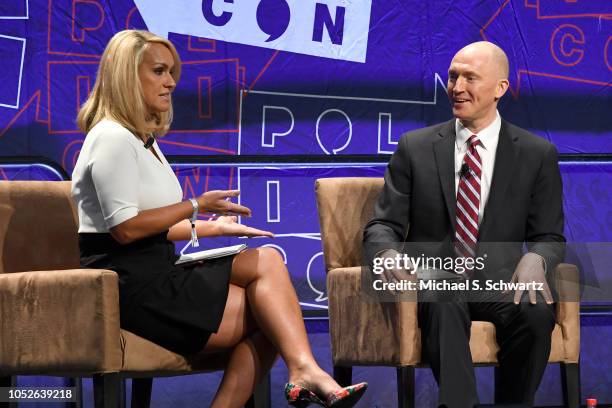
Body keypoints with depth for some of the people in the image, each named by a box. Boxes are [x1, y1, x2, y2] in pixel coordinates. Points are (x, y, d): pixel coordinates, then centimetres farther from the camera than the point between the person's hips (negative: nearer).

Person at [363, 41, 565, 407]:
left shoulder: (537, 154, 8)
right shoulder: (415, 147, 10)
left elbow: (550, 237, 8)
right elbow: (383, 224, 7)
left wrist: (535, 259, -18)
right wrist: (388, 254, -18)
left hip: (499, 281, 1)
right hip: (432, 280, 0)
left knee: (536, 311, -33)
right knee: (444, 305, -36)